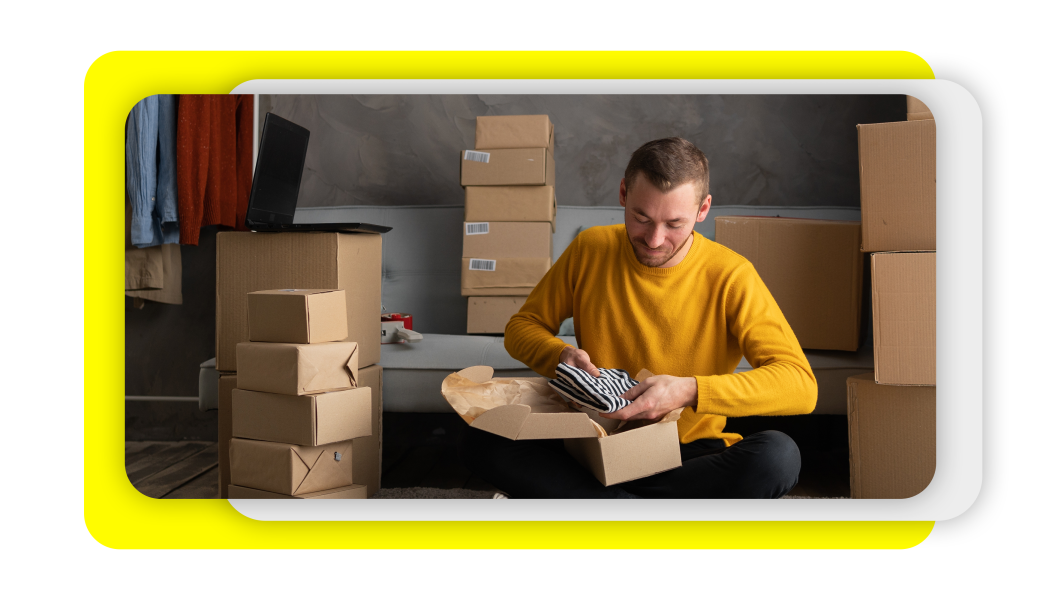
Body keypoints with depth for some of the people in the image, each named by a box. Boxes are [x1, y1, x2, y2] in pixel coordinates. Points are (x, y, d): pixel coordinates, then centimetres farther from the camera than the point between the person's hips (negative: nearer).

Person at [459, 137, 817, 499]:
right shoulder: (590, 250, -2)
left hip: (689, 458, -1)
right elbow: (521, 327, 9)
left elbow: (801, 386, -19)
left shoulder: (730, 276, -11)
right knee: (481, 440, -24)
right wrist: (560, 355, -14)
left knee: (778, 456, -33)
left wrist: (691, 391, -33)